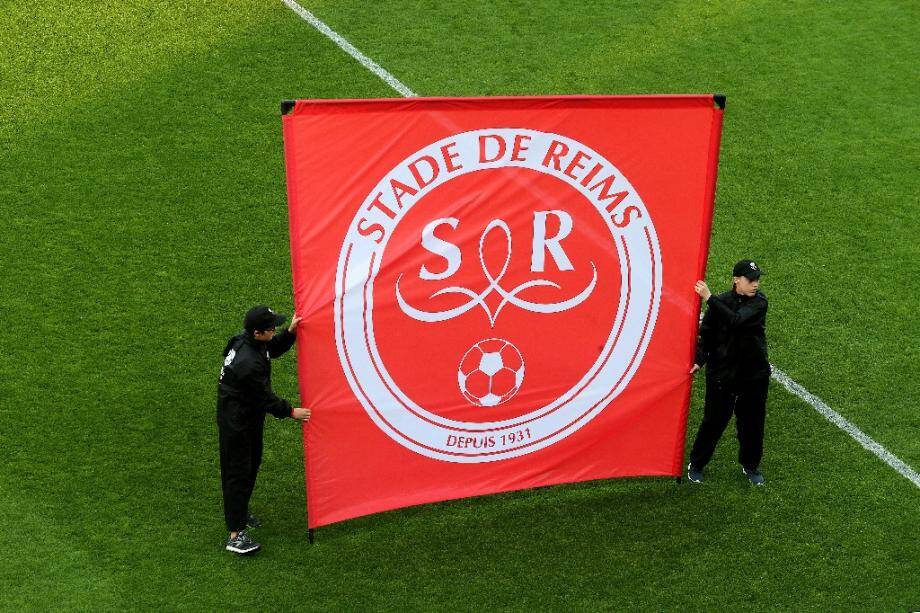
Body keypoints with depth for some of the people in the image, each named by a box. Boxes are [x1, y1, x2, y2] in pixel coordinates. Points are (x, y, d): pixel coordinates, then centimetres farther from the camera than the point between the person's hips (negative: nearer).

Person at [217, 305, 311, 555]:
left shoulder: (247, 340, -6)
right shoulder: (248, 363, -34)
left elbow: (273, 349, 15)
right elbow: (264, 398, -24)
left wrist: (291, 331, 0)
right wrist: (291, 412, -13)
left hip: (251, 417, 10)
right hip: (236, 423, -10)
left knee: (253, 463, 23)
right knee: (238, 472, -5)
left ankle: (240, 512, 41)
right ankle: (236, 535, 0)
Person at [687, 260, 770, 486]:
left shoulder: (759, 302, -9)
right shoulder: (721, 302, -6)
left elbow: (736, 319, -27)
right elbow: (706, 335, -4)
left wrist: (709, 298, -31)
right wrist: (699, 360, -19)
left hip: (754, 374, 1)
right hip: (721, 372, -1)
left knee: (752, 421, 12)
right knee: (714, 420, 5)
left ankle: (750, 465, 34)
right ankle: (696, 465, 24)